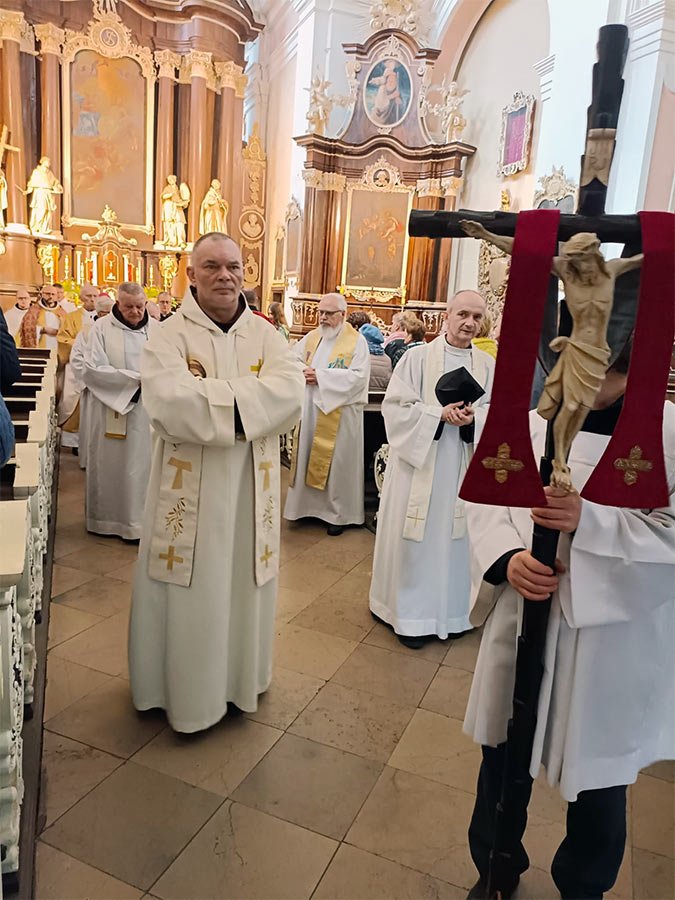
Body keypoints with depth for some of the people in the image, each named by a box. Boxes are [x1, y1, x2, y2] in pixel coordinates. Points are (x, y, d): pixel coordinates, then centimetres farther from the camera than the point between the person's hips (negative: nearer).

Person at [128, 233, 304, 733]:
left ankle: (238, 677, 36)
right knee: (190, 588, 8)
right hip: (189, 487, -3)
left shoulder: (266, 335, 4)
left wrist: (209, 397, -19)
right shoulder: (171, 336, -6)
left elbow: (290, 393, -13)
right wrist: (250, 397, -17)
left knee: (243, 581, 15)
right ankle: (186, 688, 29)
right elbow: (171, 404, -23)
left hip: (252, 484, 3)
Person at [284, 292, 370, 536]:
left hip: (339, 415, -5)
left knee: (336, 462, 2)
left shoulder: (357, 341, -5)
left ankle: (338, 512, 14)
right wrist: (301, 372, -16)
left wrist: (321, 376, -18)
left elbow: (358, 376, -16)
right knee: (308, 457, 10)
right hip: (310, 409, 5)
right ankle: (307, 504, 23)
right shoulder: (311, 338, 11)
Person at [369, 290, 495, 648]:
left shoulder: (488, 365, 7)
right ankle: (411, 612, 18)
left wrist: (473, 417, -15)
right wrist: (440, 413, -18)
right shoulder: (418, 356, -2)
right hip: (419, 461, -3)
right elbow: (396, 406, -7)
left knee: (455, 537, 10)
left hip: (464, 467, 3)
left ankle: (451, 609, 26)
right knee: (416, 538, 4)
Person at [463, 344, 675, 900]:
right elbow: (487, 500, 1)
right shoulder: (533, 424, 0)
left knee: (598, 770, 18)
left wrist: (588, 521, -28)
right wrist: (507, 557, -18)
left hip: (614, 637, -2)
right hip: (523, 622, 3)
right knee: (504, 753, 20)